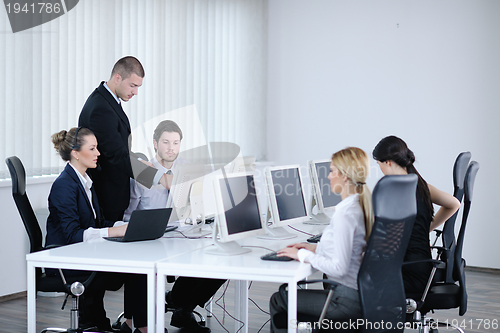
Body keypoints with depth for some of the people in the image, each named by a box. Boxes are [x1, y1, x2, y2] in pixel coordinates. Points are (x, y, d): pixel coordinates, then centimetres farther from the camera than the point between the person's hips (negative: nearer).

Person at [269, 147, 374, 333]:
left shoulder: (345, 213, -22)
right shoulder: (363, 206, 7)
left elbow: (339, 267, -25)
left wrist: (303, 255, -14)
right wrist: (315, 248, 14)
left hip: (347, 300, -9)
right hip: (362, 293, 9)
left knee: (278, 300, 4)